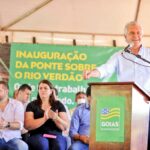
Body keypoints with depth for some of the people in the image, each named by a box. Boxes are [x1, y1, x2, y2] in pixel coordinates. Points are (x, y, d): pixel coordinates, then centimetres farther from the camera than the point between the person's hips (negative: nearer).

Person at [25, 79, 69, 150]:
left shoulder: (58, 105, 14)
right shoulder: (32, 105, 11)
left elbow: (65, 126, 7)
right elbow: (28, 125, -3)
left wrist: (55, 118, -13)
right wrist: (44, 118, -16)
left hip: (56, 135, 1)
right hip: (37, 135, -1)